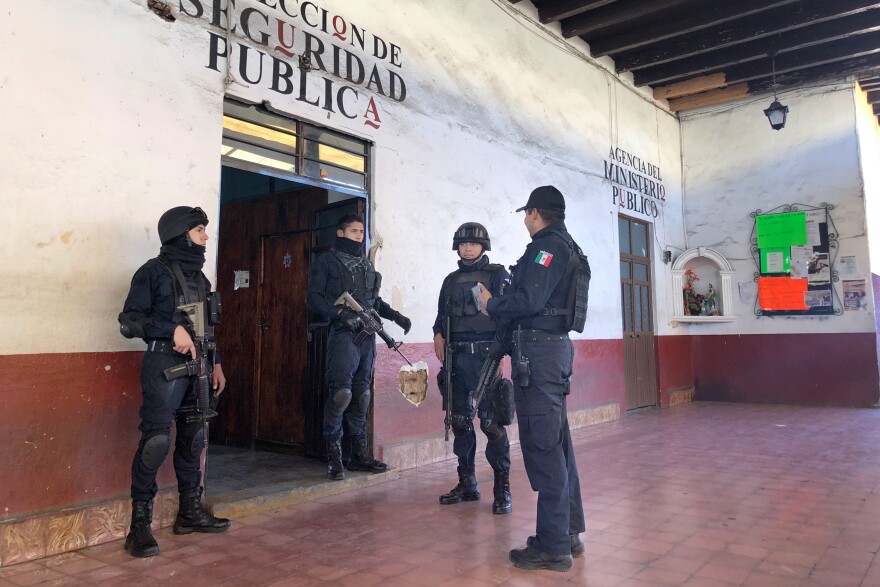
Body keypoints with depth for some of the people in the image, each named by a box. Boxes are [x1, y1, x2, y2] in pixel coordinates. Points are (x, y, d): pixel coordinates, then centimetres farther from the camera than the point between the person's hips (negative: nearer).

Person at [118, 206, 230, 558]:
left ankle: (190, 512, 23)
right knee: (156, 440, -12)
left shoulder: (199, 276, 17)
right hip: (165, 363, -7)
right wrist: (173, 330, -19)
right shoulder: (155, 271, -4)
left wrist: (215, 363, 17)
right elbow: (129, 321, -10)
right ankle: (140, 525, -3)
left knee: (193, 440, 11)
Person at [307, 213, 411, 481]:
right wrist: (340, 312, -17)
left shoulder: (366, 264, 21)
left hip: (367, 336, 6)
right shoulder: (327, 261, 3)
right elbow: (313, 297, -4)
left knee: (362, 395, 9)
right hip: (343, 335, -6)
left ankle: (360, 453, 17)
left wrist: (396, 316, 13)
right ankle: (334, 456, -2)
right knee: (341, 393, -14)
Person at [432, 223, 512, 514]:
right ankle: (467, 483, 20)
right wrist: (438, 335, 2)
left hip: (485, 356, -5)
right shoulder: (451, 280, 19)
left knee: (492, 422, -7)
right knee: (459, 421, 9)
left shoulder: (497, 275, 3)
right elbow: (442, 314, 22)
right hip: (456, 358, 6)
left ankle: (502, 489, 1)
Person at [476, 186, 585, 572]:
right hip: (556, 346, 10)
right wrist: (502, 303, 15)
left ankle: (553, 547, 1)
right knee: (557, 443, 15)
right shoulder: (566, 246, 20)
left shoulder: (548, 246, -11)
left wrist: (491, 304, -6)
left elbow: (528, 301, -21)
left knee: (542, 447, -6)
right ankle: (570, 532, 25)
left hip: (538, 350, -10)